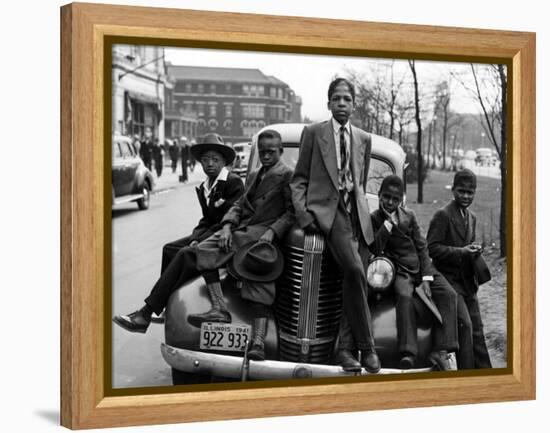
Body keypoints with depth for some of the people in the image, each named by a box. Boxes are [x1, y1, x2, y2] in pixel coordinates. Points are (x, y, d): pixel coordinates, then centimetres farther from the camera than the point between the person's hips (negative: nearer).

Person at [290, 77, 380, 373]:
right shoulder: (313, 133, 9)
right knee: (354, 270, -25)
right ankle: (367, 347, -19)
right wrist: (303, 214, -6)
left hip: (356, 212, 5)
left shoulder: (363, 139, 19)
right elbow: (299, 179, 7)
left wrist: (360, 210, 14)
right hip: (325, 209, -4)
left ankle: (343, 347, 8)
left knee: (353, 280, -4)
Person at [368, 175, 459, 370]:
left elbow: (422, 247, 6)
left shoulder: (409, 216, 11)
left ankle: (440, 351, -27)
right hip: (400, 271, -4)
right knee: (405, 296, -35)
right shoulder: (374, 219, 2)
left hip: (421, 267, 4)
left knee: (448, 294, -21)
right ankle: (408, 353, -42)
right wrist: (389, 222, -14)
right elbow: (375, 249, -13)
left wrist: (426, 279, -6)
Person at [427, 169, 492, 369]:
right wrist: (461, 251, -23)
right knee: (464, 325, -16)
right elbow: (432, 248, -16)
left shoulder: (471, 217, 15)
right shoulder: (442, 215, -11)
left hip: (468, 281, 8)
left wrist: (474, 250, 3)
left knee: (476, 329, 10)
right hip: (449, 280, -8)